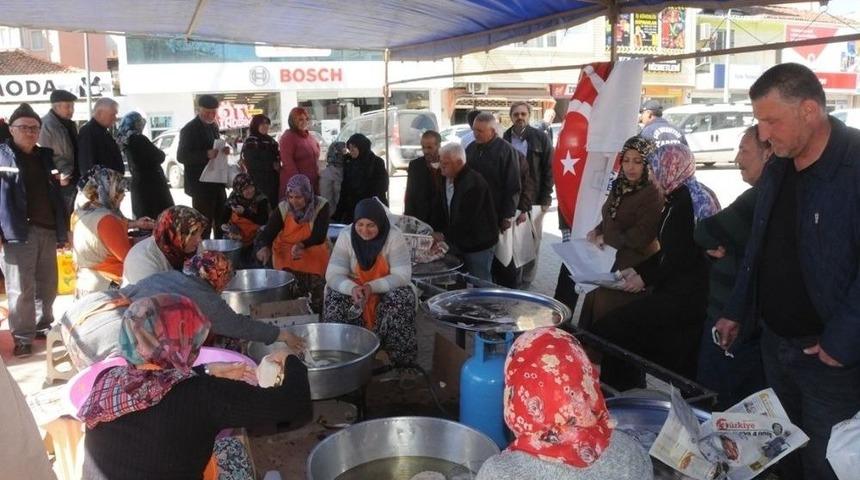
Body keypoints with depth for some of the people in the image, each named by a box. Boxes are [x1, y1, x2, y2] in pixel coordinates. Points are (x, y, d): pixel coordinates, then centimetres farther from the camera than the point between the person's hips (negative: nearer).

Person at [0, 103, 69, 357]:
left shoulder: (46, 156, 17)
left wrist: (63, 229, 13)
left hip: (48, 230, 5)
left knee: (48, 286, 12)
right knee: (21, 289, -2)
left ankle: (45, 326, 26)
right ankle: (23, 337, 7)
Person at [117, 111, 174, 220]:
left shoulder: (125, 140, 9)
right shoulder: (138, 139, -17)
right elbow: (159, 157, -13)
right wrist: (160, 152, 7)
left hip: (138, 185, 9)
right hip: (152, 185, -9)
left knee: (144, 220, 15)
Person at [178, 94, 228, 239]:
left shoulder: (213, 126, 12)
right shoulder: (189, 129, -11)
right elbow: (181, 156, -16)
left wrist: (222, 151, -1)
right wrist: (206, 154, -28)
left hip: (217, 182, 8)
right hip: (201, 184, -8)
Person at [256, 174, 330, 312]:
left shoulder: (321, 206, -10)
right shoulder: (282, 209, -6)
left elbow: (319, 236, -15)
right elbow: (267, 233, -10)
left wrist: (302, 245, -34)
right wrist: (264, 248, -34)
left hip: (314, 256, 0)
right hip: (286, 257, 1)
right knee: (290, 296, -22)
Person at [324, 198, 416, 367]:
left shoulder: (394, 236, -18)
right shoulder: (345, 236, -13)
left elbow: (402, 275, -22)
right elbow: (333, 274, -19)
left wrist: (372, 287, -37)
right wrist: (352, 288, -41)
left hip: (387, 290, -1)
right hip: (351, 288, 2)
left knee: (403, 298, -32)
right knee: (334, 298, -29)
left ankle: (402, 361, -18)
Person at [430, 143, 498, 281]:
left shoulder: (474, 183, -23)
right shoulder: (446, 179, 5)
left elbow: (465, 218, -27)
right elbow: (438, 209, 8)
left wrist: (445, 235, -21)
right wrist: (435, 233, -4)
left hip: (478, 245, -8)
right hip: (457, 243, 8)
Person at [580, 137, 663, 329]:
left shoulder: (653, 194, -18)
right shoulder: (620, 186, 7)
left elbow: (641, 236, -23)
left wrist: (605, 238, -16)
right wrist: (598, 230, 1)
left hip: (634, 268, -8)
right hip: (610, 261, 8)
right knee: (597, 307, 17)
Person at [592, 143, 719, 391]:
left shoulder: (684, 200, -15)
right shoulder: (698, 195, 17)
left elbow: (682, 257, -20)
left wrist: (645, 278, -9)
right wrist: (638, 269, 14)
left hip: (681, 297, -11)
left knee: (606, 331, -11)